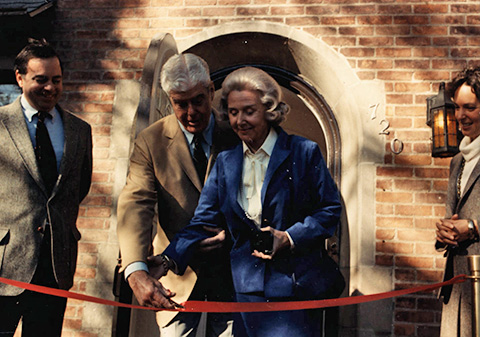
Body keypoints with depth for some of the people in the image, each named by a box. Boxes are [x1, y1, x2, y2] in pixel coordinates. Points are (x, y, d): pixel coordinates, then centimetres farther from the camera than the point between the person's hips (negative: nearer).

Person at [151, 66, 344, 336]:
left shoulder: (304, 153, -4)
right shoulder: (226, 162, 8)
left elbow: (330, 210, -2)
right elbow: (205, 220, 5)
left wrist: (290, 238, -16)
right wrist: (170, 259, -10)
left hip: (297, 285, -3)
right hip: (249, 289, 3)